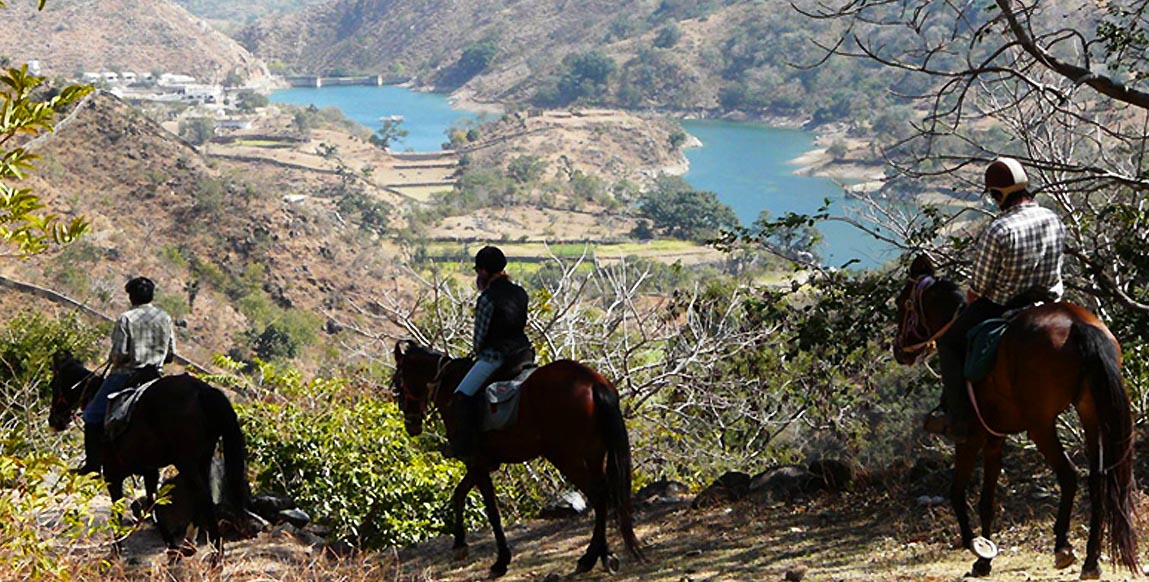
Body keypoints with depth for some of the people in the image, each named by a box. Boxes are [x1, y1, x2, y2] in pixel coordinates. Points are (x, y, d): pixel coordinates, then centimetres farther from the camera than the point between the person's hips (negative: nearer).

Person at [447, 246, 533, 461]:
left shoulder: (487, 299, -14)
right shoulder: (520, 294, 8)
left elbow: (480, 335, -8)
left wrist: (477, 350, 13)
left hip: (495, 356, -8)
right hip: (522, 352, 8)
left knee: (462, 396, -7)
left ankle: (464, 446, -12)